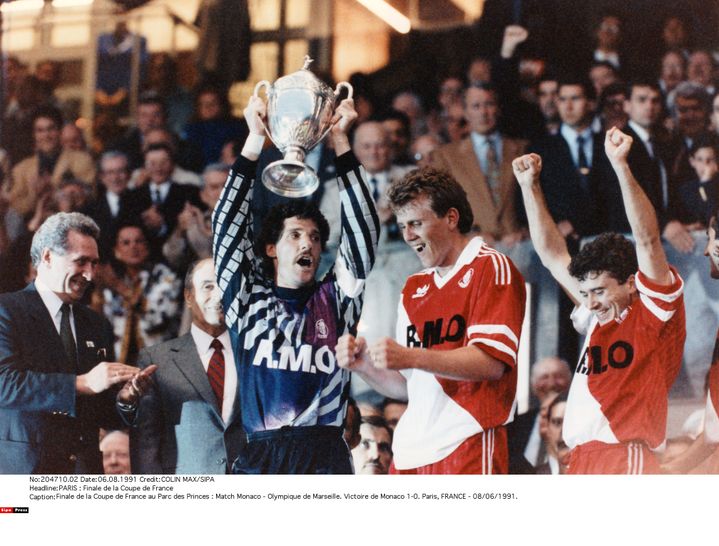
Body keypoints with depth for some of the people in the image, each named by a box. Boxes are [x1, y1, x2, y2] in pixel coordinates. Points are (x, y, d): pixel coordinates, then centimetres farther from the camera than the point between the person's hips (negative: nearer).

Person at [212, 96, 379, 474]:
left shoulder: (334, 299, 15)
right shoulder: (248, 298, 14)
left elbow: (362, 230, 8)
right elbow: (228, 225, 7)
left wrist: (341, 143, 4)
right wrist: (255, 141, 1)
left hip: (325, 457, 0)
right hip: (260, 458, 0)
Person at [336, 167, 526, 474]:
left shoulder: (491, 268, 1)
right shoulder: (414, 289, 23)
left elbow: (491, 362, -13)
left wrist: (411, 357, -20)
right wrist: (363, 365, 4)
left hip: (469, 446, -6)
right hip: (411, 454, 6)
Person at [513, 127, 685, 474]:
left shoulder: (654, 312, 3)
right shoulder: (599, 318, 22)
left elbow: (647, 241, -9)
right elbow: (552, 256, 27)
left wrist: (620, 165, -15)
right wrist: (530, 187, 25)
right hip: (582, 460, 8)